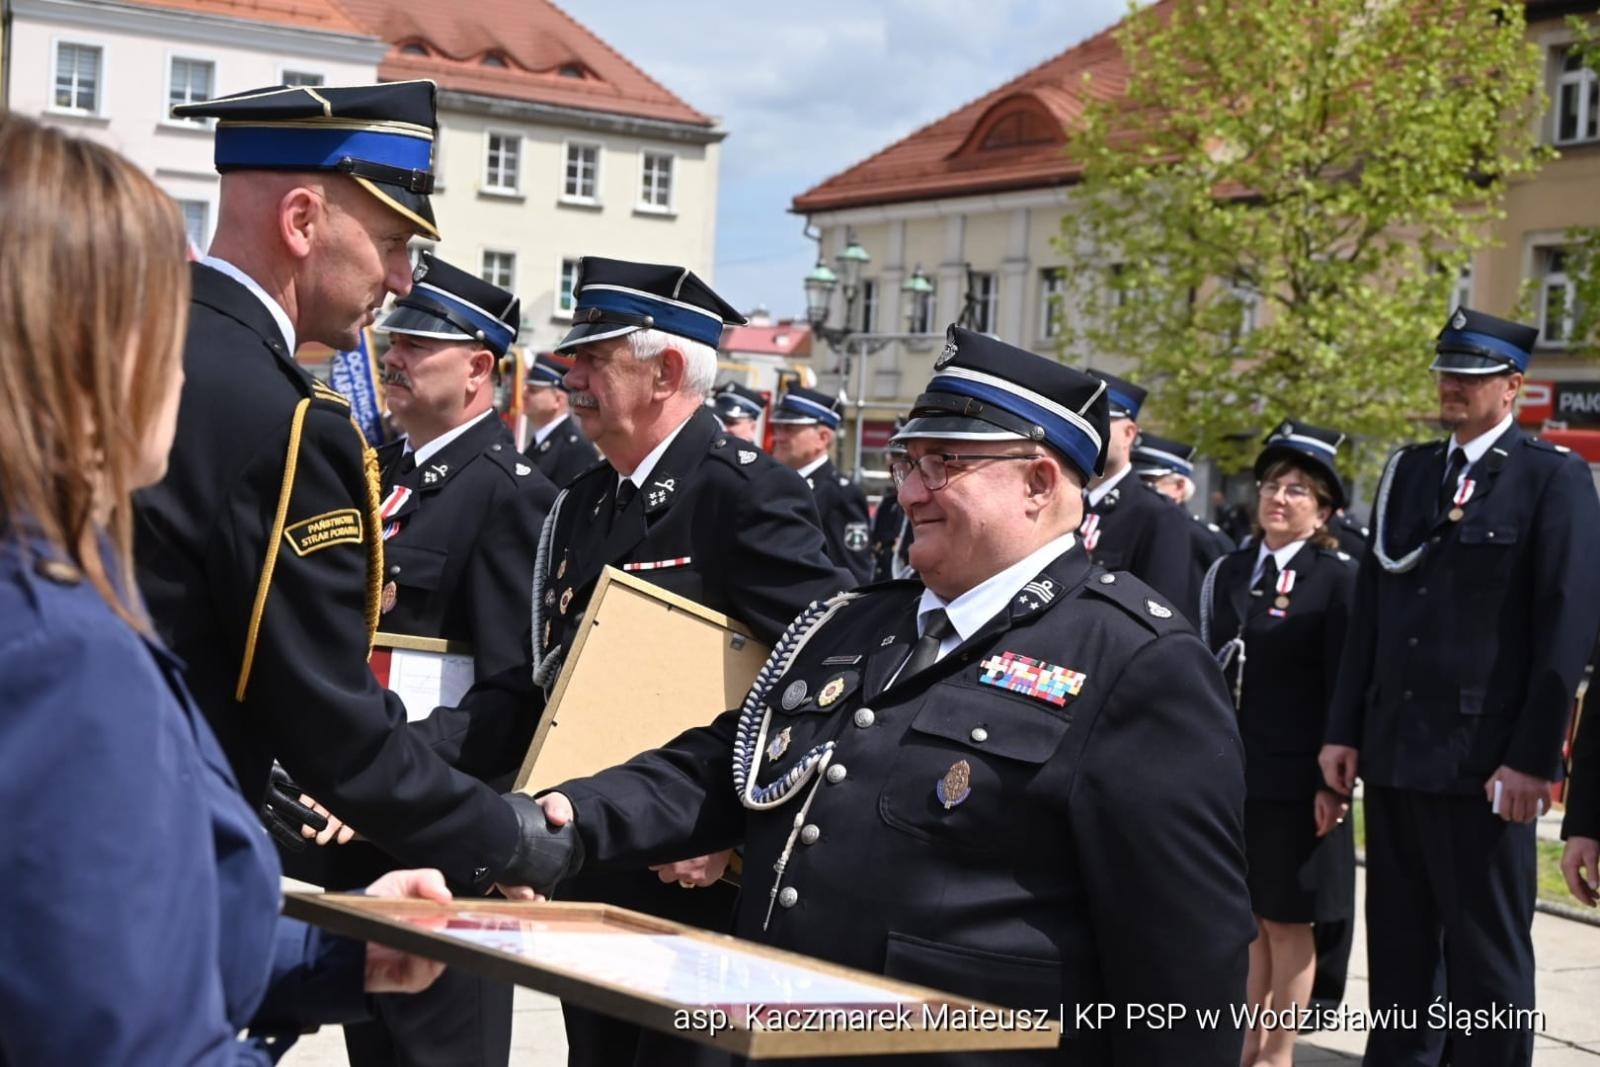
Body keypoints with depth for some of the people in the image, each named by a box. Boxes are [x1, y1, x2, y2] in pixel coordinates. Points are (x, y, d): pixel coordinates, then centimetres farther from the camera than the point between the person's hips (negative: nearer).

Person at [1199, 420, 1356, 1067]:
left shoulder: (1338, 579, -5)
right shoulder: (1227, 573, 10)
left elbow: (1344, 689, -8)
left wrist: (1333, 781, -12)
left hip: (1295, 781, -5)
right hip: (1230, 773, 5)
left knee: (1290, 919, 4)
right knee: (1245, 915, 11)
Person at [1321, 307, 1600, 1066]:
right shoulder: (1406, 472, 13)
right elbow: (1369, 611, 13)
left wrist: (1533, 756, -15)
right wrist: (1345, 730, 8)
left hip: (1483, 759, -6)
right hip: (1394, 750, 6)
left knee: (1487, 955, 3)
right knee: (1399, 946, 13)